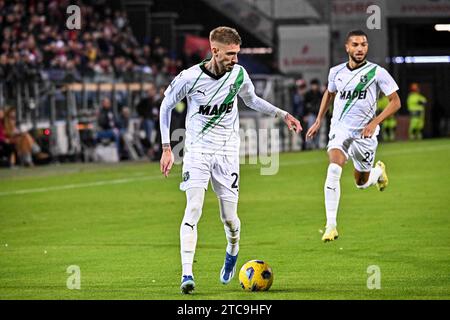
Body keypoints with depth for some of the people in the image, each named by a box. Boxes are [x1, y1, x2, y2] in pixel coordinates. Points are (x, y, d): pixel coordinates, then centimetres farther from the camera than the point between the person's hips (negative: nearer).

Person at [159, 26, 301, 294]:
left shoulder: (239, 74, -4)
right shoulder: (190, 78, -14)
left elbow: (251, 100, 18)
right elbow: (166, 106, 1)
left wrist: (282, 114, 11)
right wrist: (166, 149, -2)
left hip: (227, 152, 2)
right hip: (197, 150, -2)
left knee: (229, 217, 2)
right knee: (193, 209, -17)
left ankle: (232, 252, 36)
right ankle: (187, 274, -17)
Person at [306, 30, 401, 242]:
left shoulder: (377, 73, -9)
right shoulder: (336, 72, 2)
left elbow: (395, 102, -5)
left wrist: (375, 122, -16)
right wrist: (318, 121, 20)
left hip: (364, 132, -1)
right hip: (340, 129, 1)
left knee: (362, 182, 11)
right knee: (334, 170, -25)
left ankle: (379, 171, 50)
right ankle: (331, 225, -24)